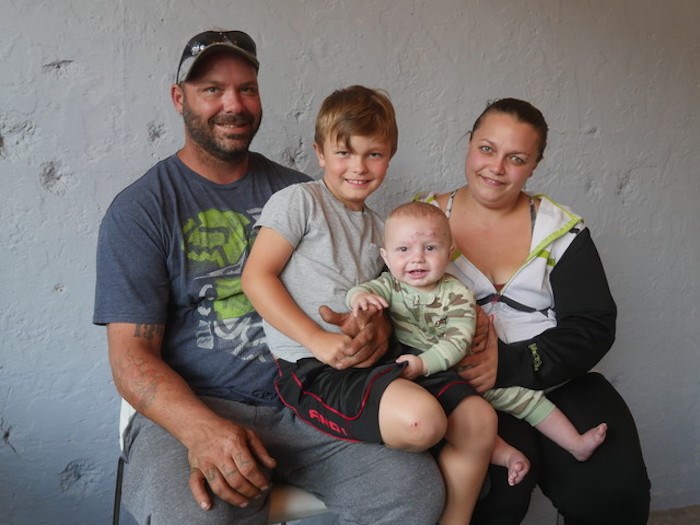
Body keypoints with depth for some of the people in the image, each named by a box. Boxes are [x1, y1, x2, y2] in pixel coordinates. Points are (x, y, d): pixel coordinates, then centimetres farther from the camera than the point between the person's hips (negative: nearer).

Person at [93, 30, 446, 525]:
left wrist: (375, 325, -12)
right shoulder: (139, 210, 0)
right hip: (190, 408, -4)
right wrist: (202, 429, -25)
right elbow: (132, 353, -6)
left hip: (305, 398, 4)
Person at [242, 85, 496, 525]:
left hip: (372, 359, 7)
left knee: (479, 418, -8)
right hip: (313, 368, -7)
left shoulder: (379, 227, 20)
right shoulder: (299, 201, 0)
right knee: (421, 418, -31)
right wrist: (318, 339, -17)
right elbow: (256, 277, -8)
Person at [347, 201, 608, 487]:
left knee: (521, 392, 0)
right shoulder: (390, 285, -7)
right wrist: (359, 296, -48)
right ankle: (503, 453, -28)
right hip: (419, 379, -1)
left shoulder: (457, 294, -12)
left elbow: (457, 342, -21)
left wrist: (424, 363, -37)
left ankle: (576, 444, 12)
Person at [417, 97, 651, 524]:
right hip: (465, 384, -1)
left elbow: (594, 328, -1)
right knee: (501, 481, -30)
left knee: (617, 489, -21)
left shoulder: (561, 229, 6)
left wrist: (510, 365, -17)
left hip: (559, 380, 2)